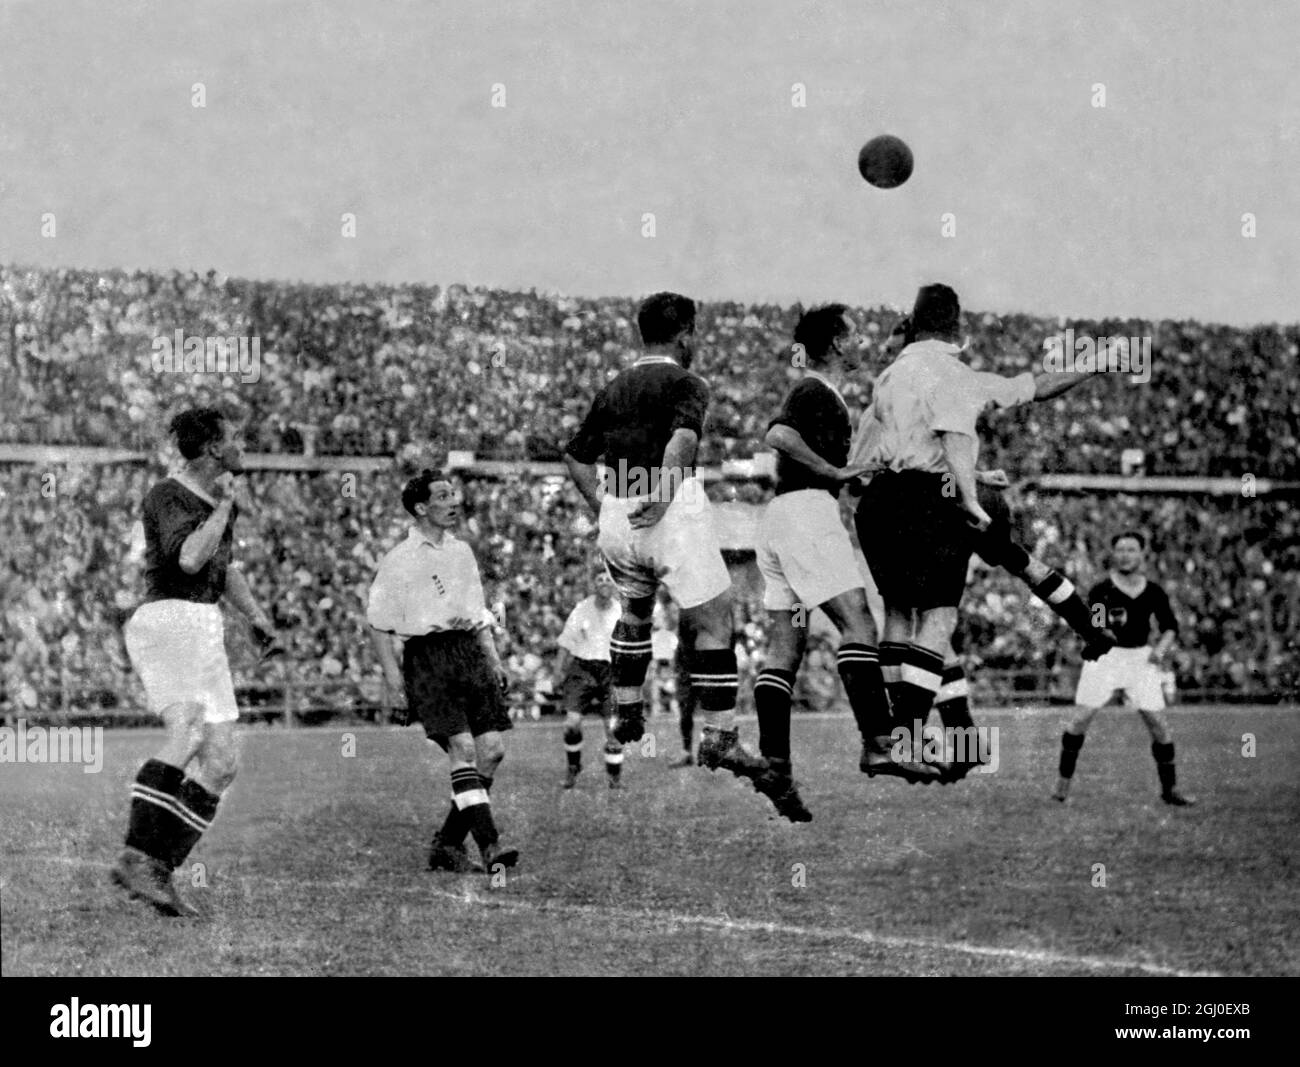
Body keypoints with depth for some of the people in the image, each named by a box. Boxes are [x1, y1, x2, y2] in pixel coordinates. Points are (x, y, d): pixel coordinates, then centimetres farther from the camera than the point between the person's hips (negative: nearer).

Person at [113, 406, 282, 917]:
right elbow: (189, 558, -24)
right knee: (187, 734, -30)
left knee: (223, 761, 0)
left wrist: (257, 617, 25)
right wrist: (225, 506, -13)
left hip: (205, 634, 9)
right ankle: (135, 858, -36)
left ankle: (157, 873, -3)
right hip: (166, 620, -9)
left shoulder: (222, 498, 19)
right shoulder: (166, 496, -8)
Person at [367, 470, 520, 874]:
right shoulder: (399, 560, -2)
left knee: (492, 749, -3)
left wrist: (493, 659, 16)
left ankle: (448, 843, 7)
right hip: (426, 657, -6)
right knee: (463, 747, -18)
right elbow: (378, 621, -1)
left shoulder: (461, 551, 18)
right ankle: (489, 844, -22)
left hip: (469, 651, 6)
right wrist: (391, 670, -10)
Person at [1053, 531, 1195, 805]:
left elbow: (1170, 627, 11)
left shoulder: (1154, 593, 2)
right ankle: (1064, 779, 8)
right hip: (1105, 655, -2)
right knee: (1083, 716, -9)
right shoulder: (1101, 591, -6)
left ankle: (1170, 788, 10)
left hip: (1140, 657, 2)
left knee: (1157, 722, -3)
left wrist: (1161, 648, -7)